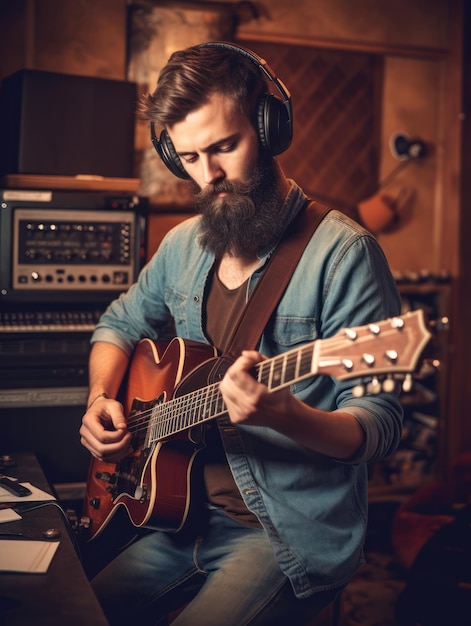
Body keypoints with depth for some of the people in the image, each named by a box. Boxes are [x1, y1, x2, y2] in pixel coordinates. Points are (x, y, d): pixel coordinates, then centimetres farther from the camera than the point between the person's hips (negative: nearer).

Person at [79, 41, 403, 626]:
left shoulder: (342, 252, -15)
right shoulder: (184, 244, 6)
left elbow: (380, 424, -17)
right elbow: (119, 325, 23)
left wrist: (285, 415, -36)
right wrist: (101, 400, 3)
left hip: (293, 533, -6)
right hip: (185, 512, 7)